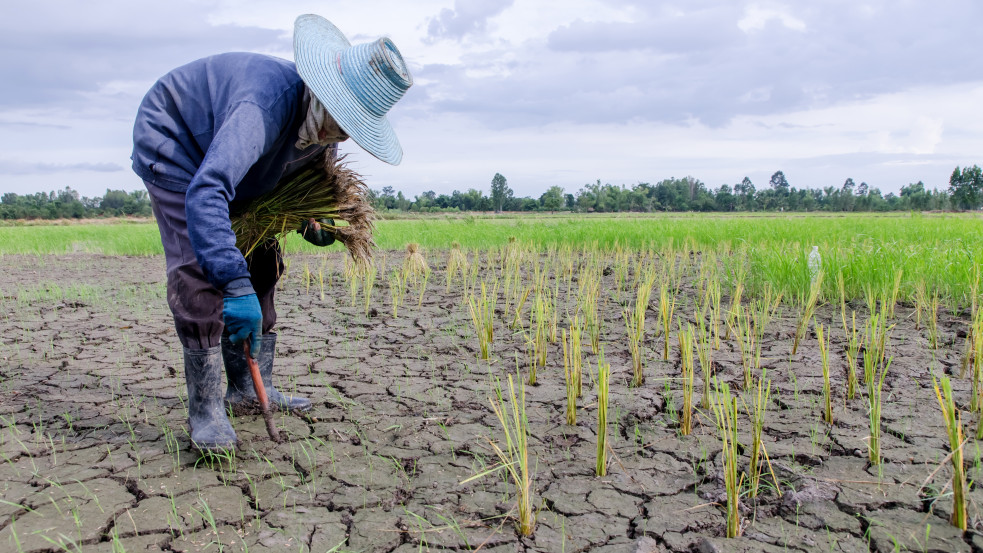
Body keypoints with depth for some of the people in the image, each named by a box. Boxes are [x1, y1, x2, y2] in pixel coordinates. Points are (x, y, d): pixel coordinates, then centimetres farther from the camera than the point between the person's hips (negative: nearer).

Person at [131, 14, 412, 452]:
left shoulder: (322, 125, -14)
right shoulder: (268, 104, -41)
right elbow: (205, 193, -52)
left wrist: (309, 222, -11)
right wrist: (236, 287, -58)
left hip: (227, 168, 8)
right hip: (172, 145, -8)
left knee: (259, 264, 4)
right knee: (200, 269, -22)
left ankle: (248, 387, 14)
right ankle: (205, 408, -14)